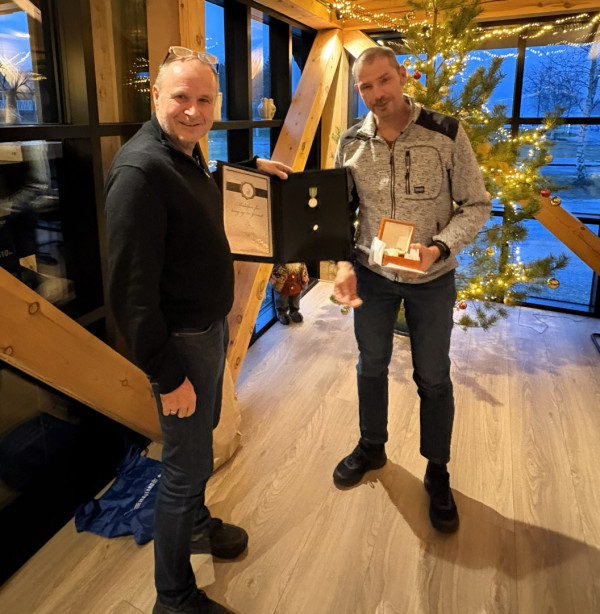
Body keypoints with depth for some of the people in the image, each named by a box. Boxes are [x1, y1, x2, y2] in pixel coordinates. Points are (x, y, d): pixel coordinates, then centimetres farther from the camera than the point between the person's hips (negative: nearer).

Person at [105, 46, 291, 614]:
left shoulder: (185, 154, 6)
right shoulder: (140, 169, -25)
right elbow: (131, 290, -26)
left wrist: (253, 164, 25)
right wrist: (167, 375, -22)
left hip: (210, 325, 10)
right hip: (181, 340, -10)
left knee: (203, 434, 26)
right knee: (187, 466, 4)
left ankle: (195, 524, 52)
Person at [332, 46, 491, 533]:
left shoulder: (446, 134, -13)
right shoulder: (351, 144, -4)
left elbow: (477, 205, -10)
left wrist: (438, 247, -26)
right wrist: (344, 265, -14)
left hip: (432, 277, -2)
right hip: (372, 274, 3)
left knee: (433, 377, 10)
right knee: (371, 365, 17)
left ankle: (437, 473, 32)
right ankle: (372, 448, 42)